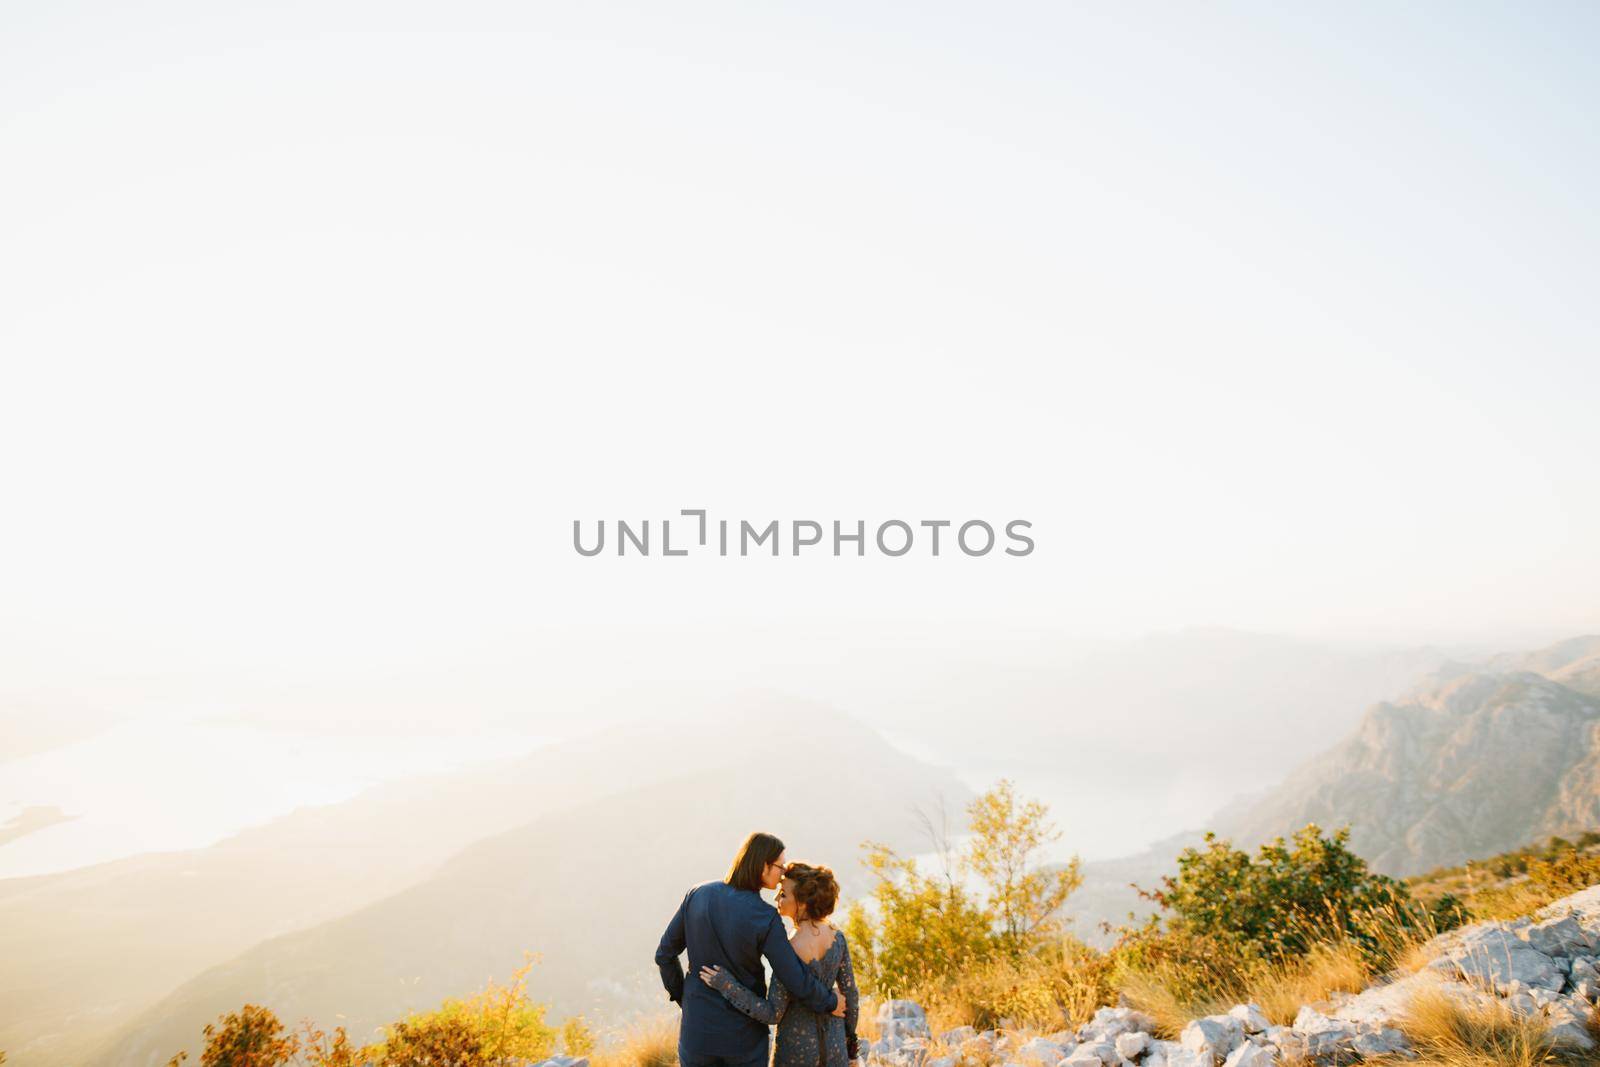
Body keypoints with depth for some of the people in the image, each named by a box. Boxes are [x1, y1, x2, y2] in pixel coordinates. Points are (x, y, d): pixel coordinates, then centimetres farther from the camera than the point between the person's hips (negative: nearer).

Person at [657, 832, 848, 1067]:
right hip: (744, 1031, -3)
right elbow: (797, 982, -21)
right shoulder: (765, 919, -24)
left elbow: (665, 953, -2)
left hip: (699, 1026, 3)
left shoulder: (697, 895, -12)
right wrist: (830, 1002, 0)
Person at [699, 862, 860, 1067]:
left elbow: (773, 1014, -23)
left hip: (797, 1048, -5)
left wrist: (726, 985, -26)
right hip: (832, 1044, 5)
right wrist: (850, 1035, 15)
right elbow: (850, 993, 0)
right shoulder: (837, 936, -10)